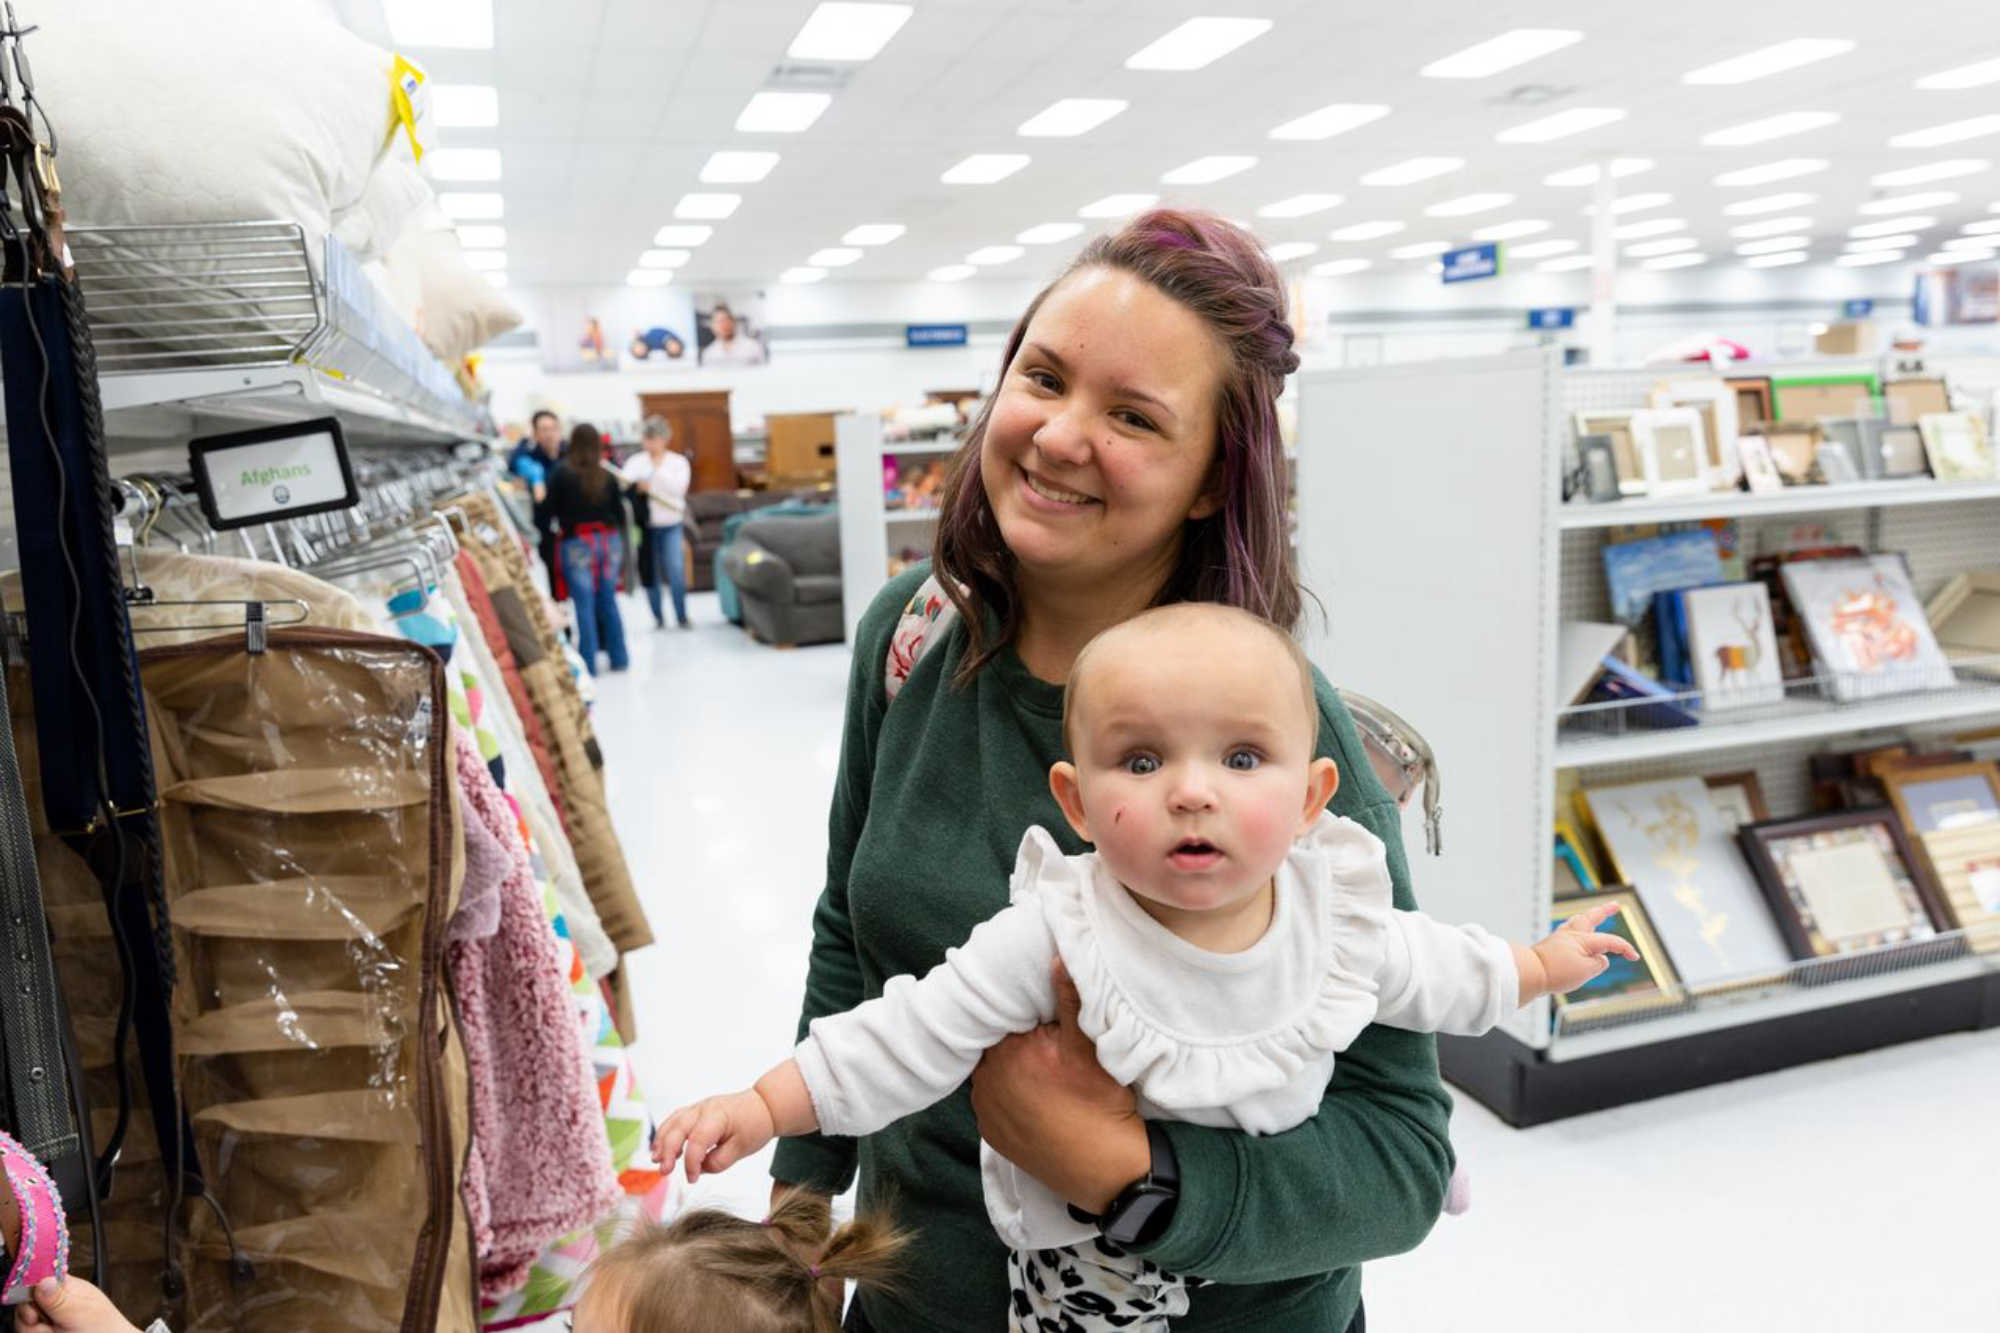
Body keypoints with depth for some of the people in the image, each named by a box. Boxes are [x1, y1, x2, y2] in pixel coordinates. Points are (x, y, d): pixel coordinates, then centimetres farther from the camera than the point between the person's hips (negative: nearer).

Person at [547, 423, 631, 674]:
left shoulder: (561, 473, -7)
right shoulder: (608, 475, 1)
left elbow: (552, 509, -4)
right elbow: (619, 512, 6)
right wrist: (620, 544, 17)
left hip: (577, 542, -3)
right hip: (609, 539, 3)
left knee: (584, 604, 1)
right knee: (609, 601, 12)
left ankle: (588, 663, 2)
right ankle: (619, 658, 17)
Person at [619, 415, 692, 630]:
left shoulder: (679, 462, 5)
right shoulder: (635, 462, 6)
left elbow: (678, 487, -10)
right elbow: (624, 482, -11)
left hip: (670, 525, -1)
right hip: (645, 525, 1)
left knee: (676, 571, -12)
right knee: (650, 574, 3)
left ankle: (681, 616, -1)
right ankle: (658, 618, 14)